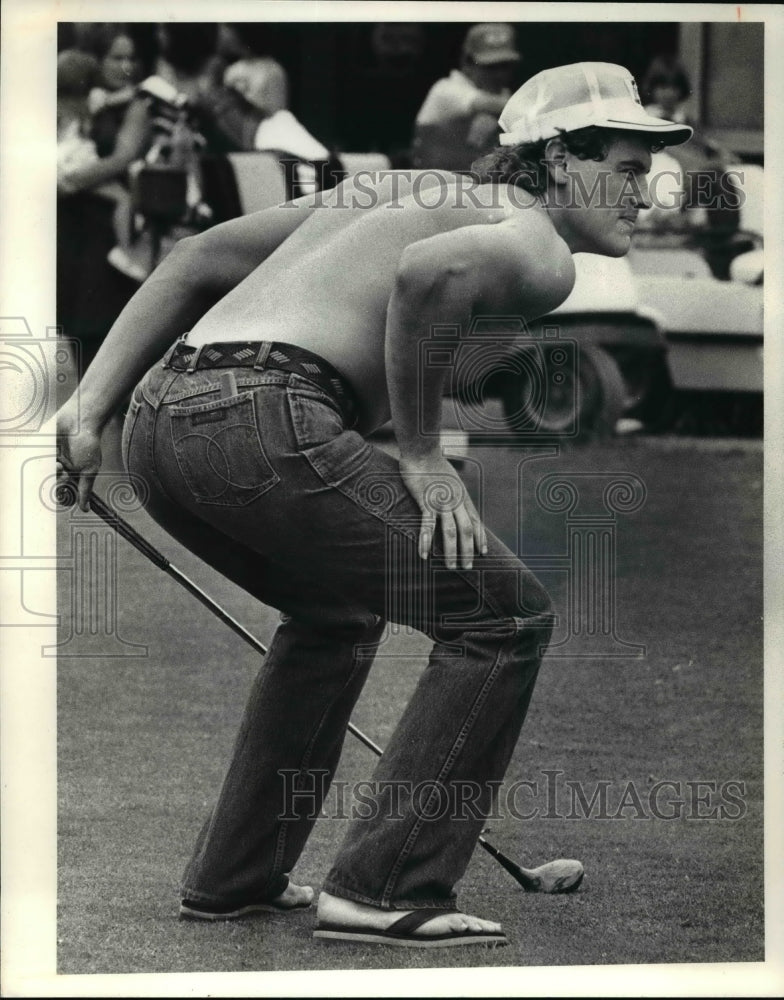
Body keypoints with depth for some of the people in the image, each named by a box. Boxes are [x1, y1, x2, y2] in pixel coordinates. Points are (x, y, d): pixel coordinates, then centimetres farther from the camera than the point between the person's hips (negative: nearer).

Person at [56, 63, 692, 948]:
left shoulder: (395, 190, 30)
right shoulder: (539, 247, 3)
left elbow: (198, 260, 27)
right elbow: (430, 270, -21)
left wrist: (91, 407, 23)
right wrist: (421, 451, -9)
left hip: (156, 416, 9)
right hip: (263, 417, -9)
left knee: (336, 615, 32)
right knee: (503, 616, 1)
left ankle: (232, 877, 31)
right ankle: (384, 891, -1)